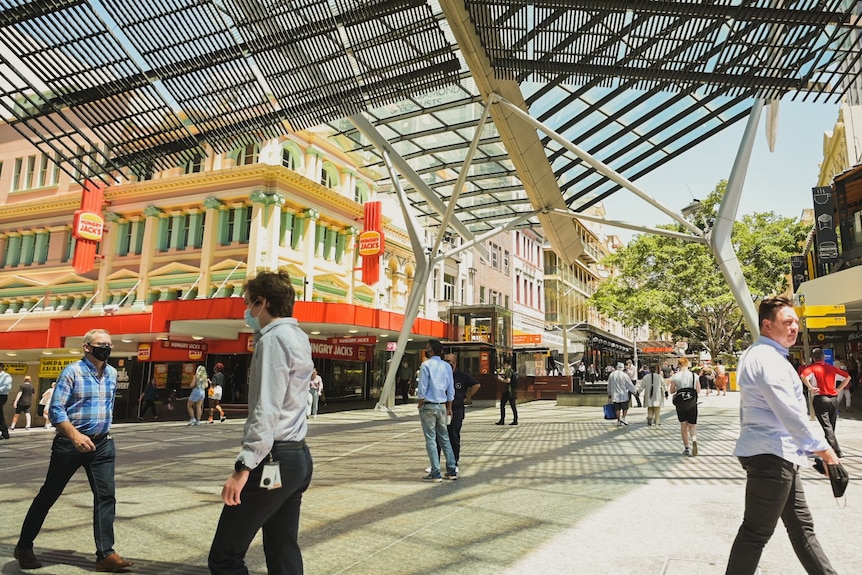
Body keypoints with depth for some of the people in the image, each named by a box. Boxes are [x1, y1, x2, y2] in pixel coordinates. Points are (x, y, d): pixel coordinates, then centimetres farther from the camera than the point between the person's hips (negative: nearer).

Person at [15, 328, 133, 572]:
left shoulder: (112, 373, 6)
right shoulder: (72, 372, -12)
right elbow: (55, 409, -18)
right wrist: (75, 435, -30)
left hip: (102, 444, 5)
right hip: (70, 443, -4)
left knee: (106, 496, -2)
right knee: (48, 495, 11)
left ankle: (105, 554, 2)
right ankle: (24, 547, 31)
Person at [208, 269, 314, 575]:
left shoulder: (274, 338, -13)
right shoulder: (298, 337, 14)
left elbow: (266, 410, -21)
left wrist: (244, 466, -23)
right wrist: (260, 332, 24)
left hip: (273, 459, -10)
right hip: (298, 456, 10)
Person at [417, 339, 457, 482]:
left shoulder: (426, 365, -9)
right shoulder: (447, 366, 7)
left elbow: (422, 388, -11)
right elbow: (451, 389, 10)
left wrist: (420, 405, 1)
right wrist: (449, 407, 17)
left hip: (429, 406, -5)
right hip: (442, 406, 5)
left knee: (431, 440, -1)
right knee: (444, 438, 14)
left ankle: (435, 473, 0)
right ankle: (451, 471, 16)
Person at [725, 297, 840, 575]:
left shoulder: (757, 355, 15)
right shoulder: (768, 359, -19)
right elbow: (790, 413, -23)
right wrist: (823, 448, -14)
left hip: (776, 455, 11)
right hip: (770, 455, -11)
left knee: (801, 526, 19)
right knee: (756, 533, -1)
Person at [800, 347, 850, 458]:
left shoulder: (812, 368, -5)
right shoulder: (832, 368, 11)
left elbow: (803, 376, -26)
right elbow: (847, 377, 17)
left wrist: (811, 388, -13)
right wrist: (838, 389, 13)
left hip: (820, 399, -5)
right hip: (833, 399, 5)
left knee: (827, 427, -5)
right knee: (831, 426, 16)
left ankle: (836, 451, -13)